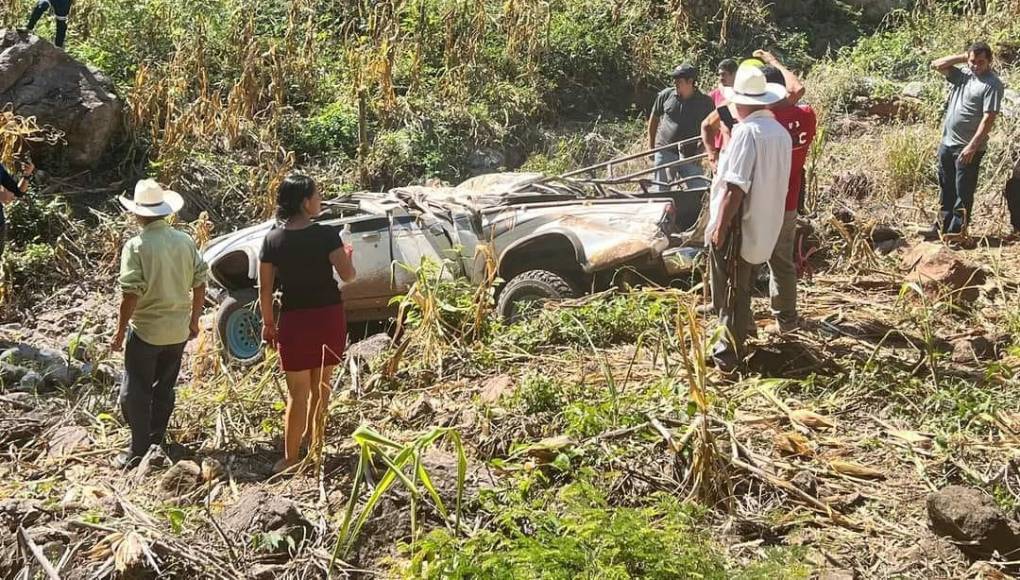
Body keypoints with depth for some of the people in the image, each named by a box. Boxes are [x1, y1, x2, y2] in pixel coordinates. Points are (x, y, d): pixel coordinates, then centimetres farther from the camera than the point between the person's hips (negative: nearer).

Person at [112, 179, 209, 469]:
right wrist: (193, 320, 15)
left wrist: (120, 333, -8)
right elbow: (200, 284, 4)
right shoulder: (185, 241, -1)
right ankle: (157, 441, 29)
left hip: (146, 330, -5)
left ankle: (139, 450, 11)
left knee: (135, 392, 7)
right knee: (164, 388, 19)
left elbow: (131, 294, -18)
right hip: (178, 330, 5)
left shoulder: (136, 246, -16)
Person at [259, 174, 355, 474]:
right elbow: (347, 275, -10)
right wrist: (346, 255, 12)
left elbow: (265, 289, -3)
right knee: (320, 386, 17)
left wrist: (268, 323, 9)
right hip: (329, 317, 0)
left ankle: (291, 459, 11)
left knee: (298, 392, 7)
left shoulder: (272, 240, -6)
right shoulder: (326, 235, -11)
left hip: (295, 320, 0)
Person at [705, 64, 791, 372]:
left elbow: (735, 187, -23)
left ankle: (727, 356, 11)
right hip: (762, 228, 8)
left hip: (738, 227, -8)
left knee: (730, 295, 3)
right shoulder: (780, 132, 6)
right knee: (740, 291, 21)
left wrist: (720, 227, -18)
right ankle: (733, 343, 34)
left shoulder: (747, 132, -20)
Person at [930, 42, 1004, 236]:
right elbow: (937, 65, 8)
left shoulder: (993, 84, -13)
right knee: (946, 188, 17)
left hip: (968, 148, -7)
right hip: (947, 142, 7)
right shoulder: (963, 74, 9)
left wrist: (972, 146, -24)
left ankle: (956, 232, 7)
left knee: (963, 192, 0)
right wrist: (963, 58, 0)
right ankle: (942, 226, 28)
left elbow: (988, 118, -18)